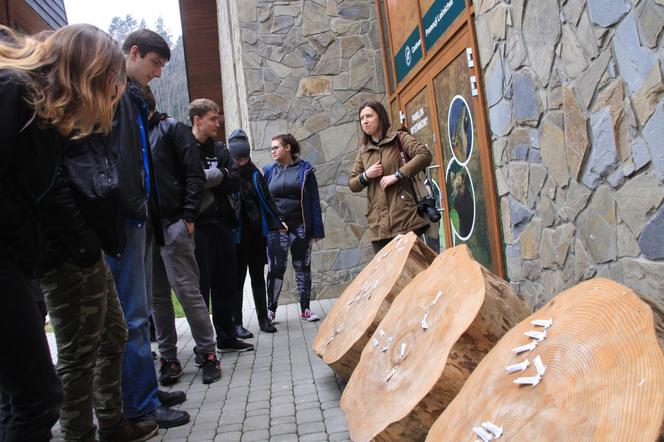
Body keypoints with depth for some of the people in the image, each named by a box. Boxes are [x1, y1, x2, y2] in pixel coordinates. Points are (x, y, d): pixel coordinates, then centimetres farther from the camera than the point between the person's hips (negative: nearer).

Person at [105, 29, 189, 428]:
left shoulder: (133, 97, 21)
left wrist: (148, 209, 14)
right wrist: (123, 207, -20)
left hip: (138, 215, 10)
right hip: (122, 216, -9)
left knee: (139, 311, 14)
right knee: (133, 314, -4)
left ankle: (144, 390, 25)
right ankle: (141, 403, 6)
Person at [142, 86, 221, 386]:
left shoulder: (171, 128, 4)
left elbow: (194, 174, -4)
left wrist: (188, 216, -13)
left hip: (172, 224, -5)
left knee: (187, 290, -5)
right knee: (157, 297, 9)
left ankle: (207, 353, 7)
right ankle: (168, 358, 19)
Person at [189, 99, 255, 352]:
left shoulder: (220, 149, 14)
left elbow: (235, 183, 3)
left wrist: (207, 180, -11)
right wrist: (220, 175, -11)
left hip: (222, 222, 6)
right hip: (198, 224, -6)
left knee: (226, 284, 12)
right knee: (201, 285, 0)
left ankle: (227, 337, 25)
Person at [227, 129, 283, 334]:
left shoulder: (254, 174, 7)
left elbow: (267, 200, 15)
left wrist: (277, 221, 16)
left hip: (257, 233, 5)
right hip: (237, 235, -4)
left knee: (258, 277, 11)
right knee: (238, 278, 3)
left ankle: (264, 319, 20)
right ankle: (236, 323, 12)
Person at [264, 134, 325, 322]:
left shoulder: (304, 169, 0)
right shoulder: (269, 171, 6)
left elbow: (314, 200, -2)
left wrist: (317, 228, -7)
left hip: (300, 226, 0)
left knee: (303, 266, 8)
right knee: (275, 268, -1)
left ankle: (305, 308, 17)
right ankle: (271, 310, 11)